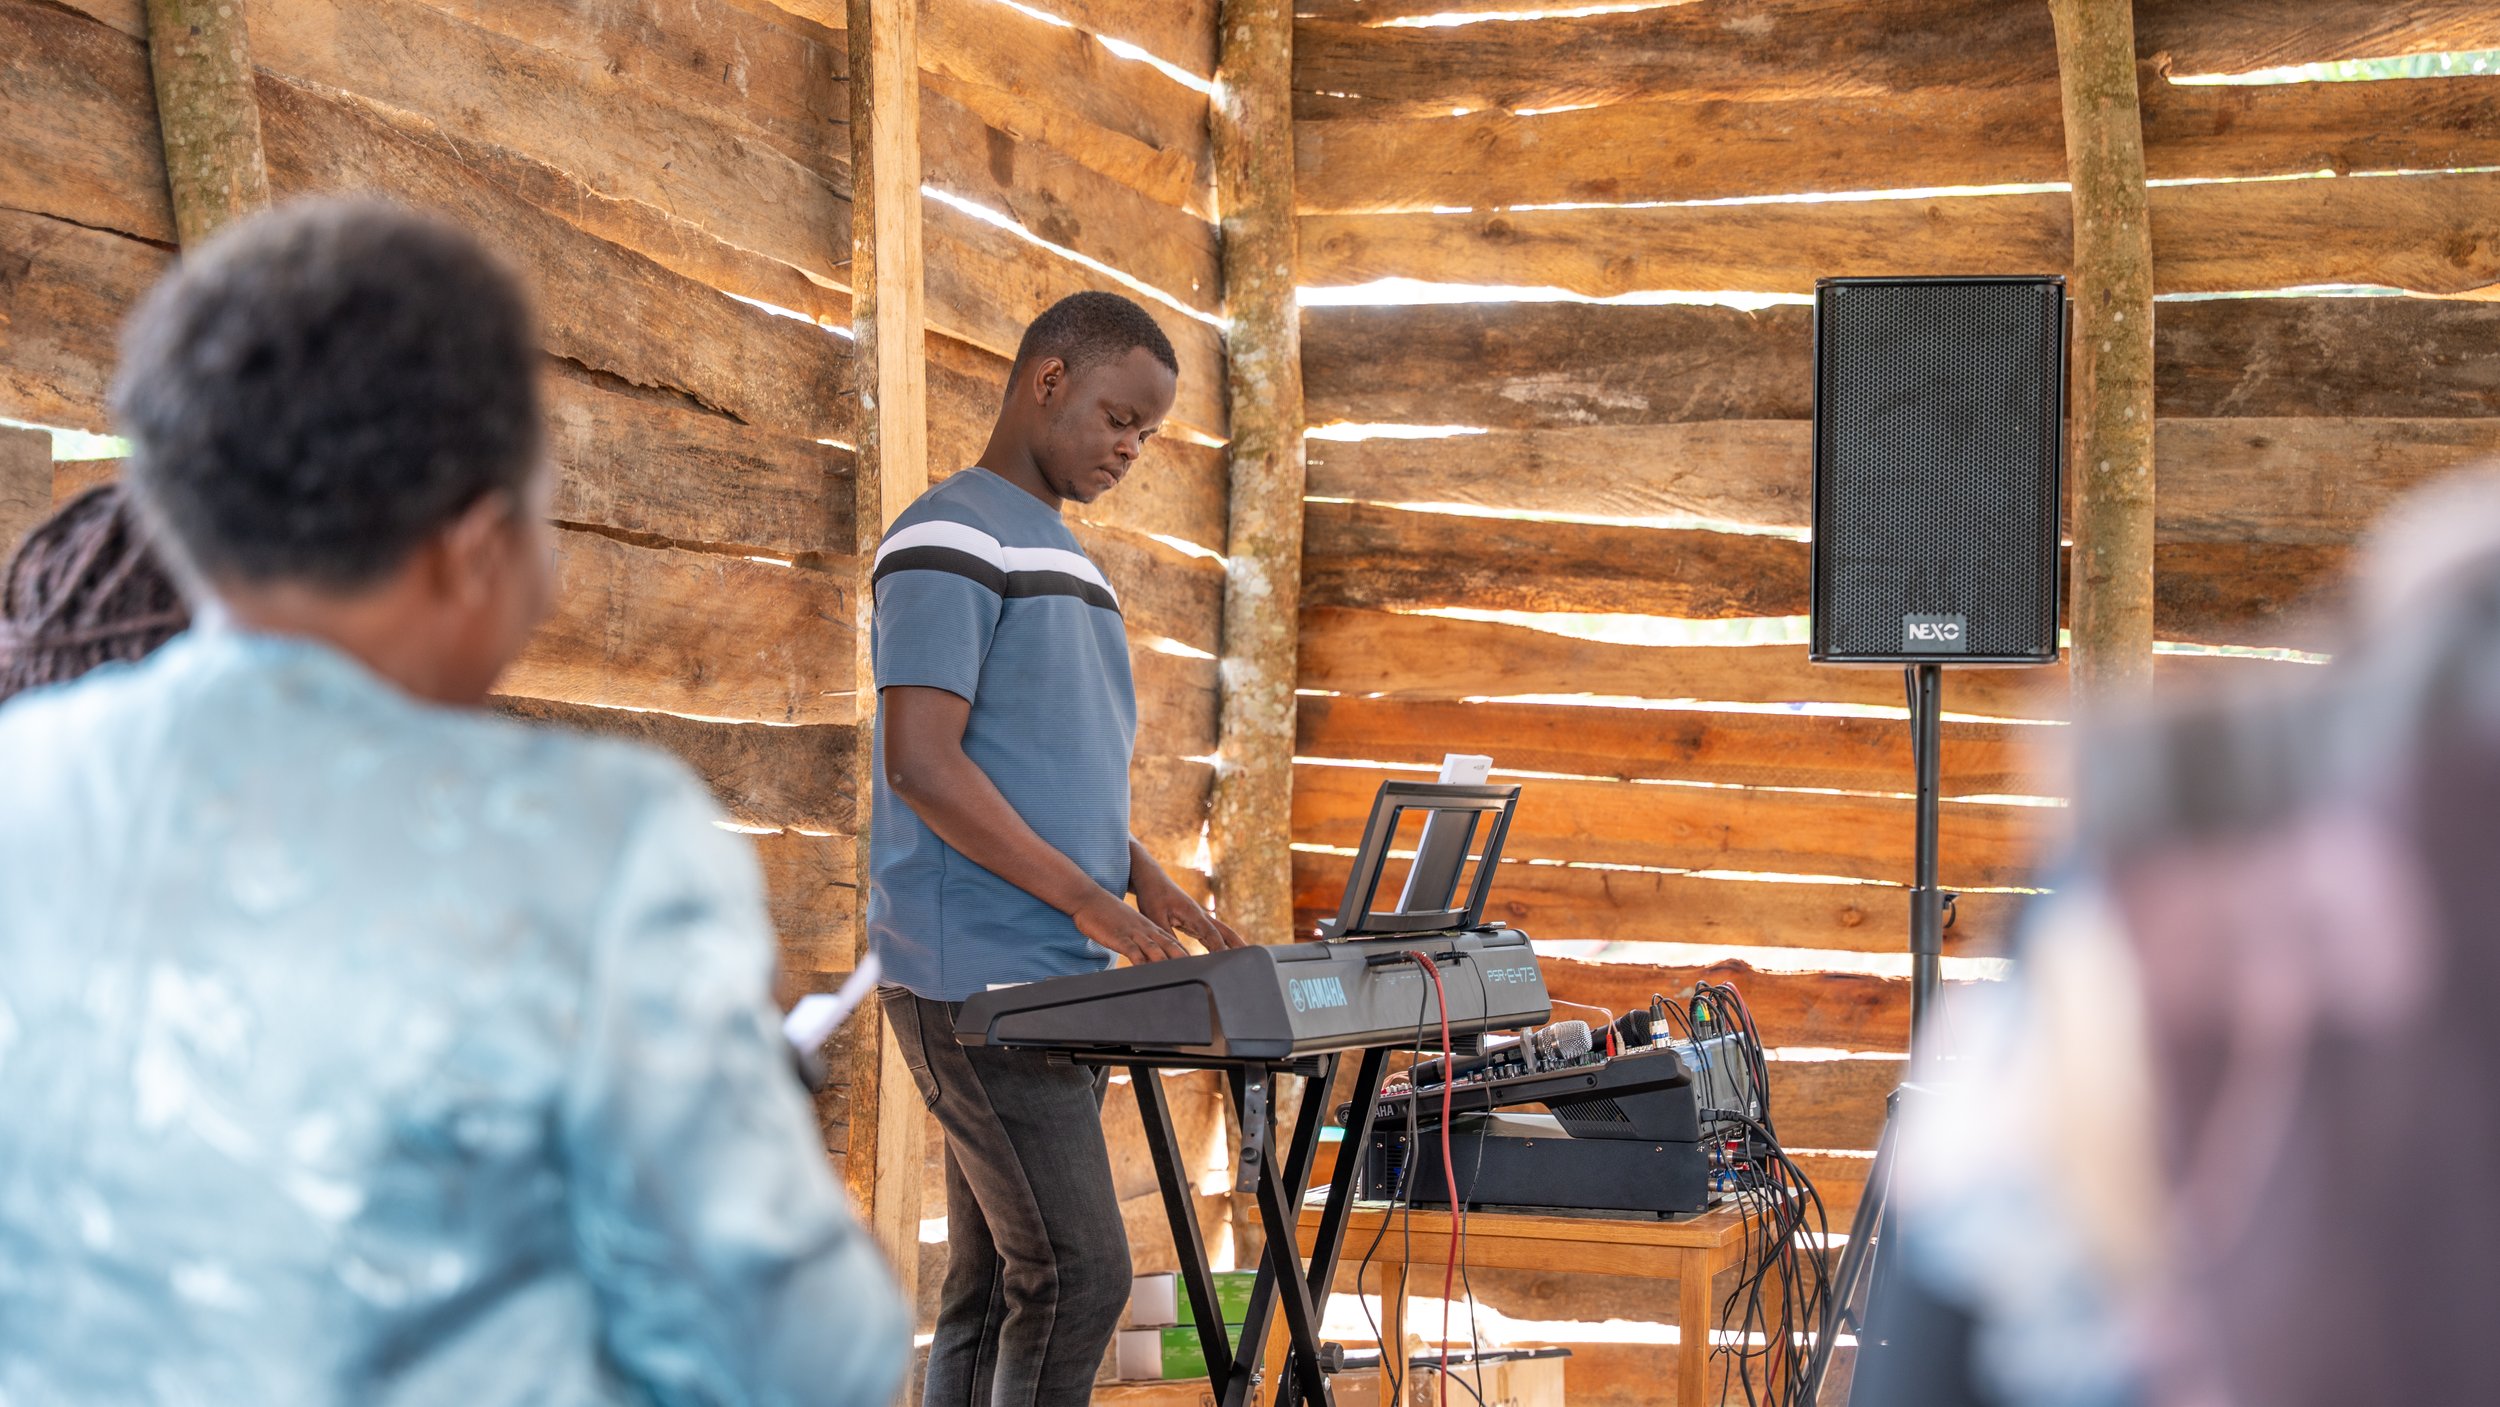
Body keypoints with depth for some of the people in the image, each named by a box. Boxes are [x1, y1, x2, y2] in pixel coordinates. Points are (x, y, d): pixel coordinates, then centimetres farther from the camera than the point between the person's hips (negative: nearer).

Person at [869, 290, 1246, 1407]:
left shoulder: (1064, 559, 21)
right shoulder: (953, 539, -8)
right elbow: (921, 761, -17)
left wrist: (1149, 885, 8)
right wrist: (1089, 899, -19)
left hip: (1057, 981, 9)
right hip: (977, 977, -9)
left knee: (997, 1292, 8)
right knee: (1079, 1274, -13)